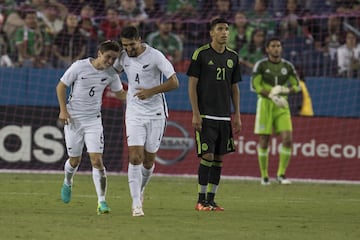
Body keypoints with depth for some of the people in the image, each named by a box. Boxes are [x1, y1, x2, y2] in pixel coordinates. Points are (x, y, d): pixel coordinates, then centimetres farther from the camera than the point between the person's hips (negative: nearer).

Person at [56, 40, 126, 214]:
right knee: (75, 160, 7)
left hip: (93, 120, 2)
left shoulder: (111, 74, -2)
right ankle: (67, 183, 42)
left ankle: (102, 201, -11)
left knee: (97, 160, -12)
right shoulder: (79, 66, -12)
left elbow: (120, 93, 16)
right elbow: (61, 87, -3)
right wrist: (63, 110, -10)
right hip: (73, 119, -2)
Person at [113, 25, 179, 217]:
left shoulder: (155, 56, -13)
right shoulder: (123, 57, 1)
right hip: (134, 114, 2)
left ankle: (140, 190, 35)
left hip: (156, 114, -2)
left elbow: (174, 82, -15)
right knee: (135, 158, -13)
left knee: (149, 160, 7)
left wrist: (151, 91, -26)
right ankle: (136, 203, -12)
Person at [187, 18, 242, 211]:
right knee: (207, 156, -10)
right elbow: (192, 85, -5)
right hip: (205, 115, -5)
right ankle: (201, 200, -3)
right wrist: (195, 114, -11)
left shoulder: (232, 57, 11)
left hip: (224, 116, 5)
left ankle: (211, 199, 10)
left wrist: (237, 115, 10)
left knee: (219, 158, 5)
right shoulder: (201, 54, -5)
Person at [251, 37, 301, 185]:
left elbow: (296, 86, 10)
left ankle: (281, 174, 0)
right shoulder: (261, 65, -2)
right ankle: (264, 176, 11)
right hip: (265, 104, -3)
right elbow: (255, 85, -9)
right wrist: (272, 96, -20)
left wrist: (285, 91, -12)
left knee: (288, 139, -11)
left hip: (282, 106, 3)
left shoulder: (288, 66, 7)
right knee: (264, 142, -1)